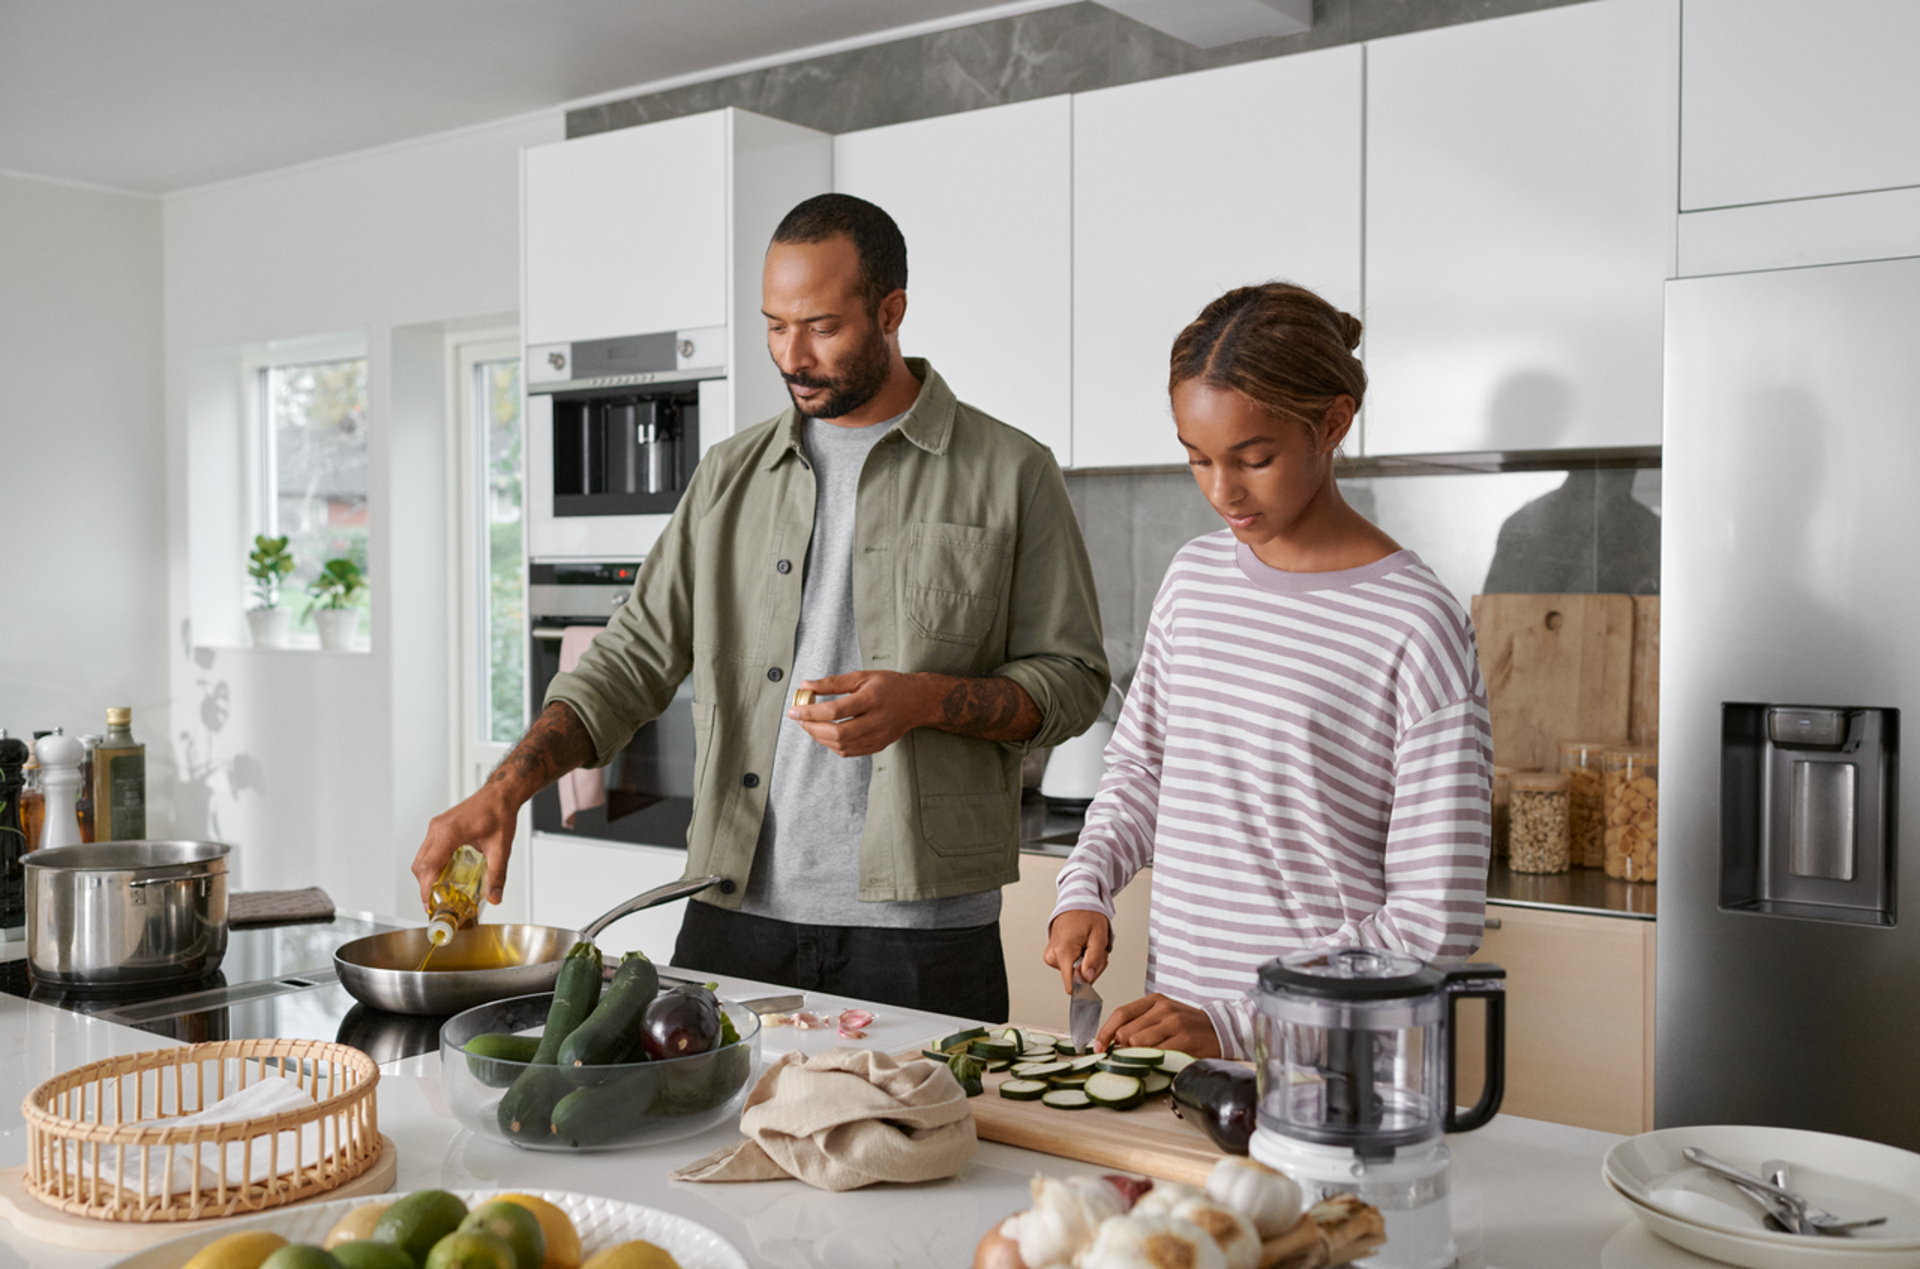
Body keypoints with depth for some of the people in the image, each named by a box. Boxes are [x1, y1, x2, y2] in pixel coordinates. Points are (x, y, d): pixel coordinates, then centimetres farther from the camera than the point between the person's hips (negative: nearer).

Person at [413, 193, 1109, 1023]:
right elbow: (632, 660, 9)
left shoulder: (1008, 474, 0)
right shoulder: (732, 477, 11)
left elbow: (1072, 678, 1)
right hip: (735, 915, 3)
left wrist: (928, 699, -17)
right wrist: (503, 791, -3)